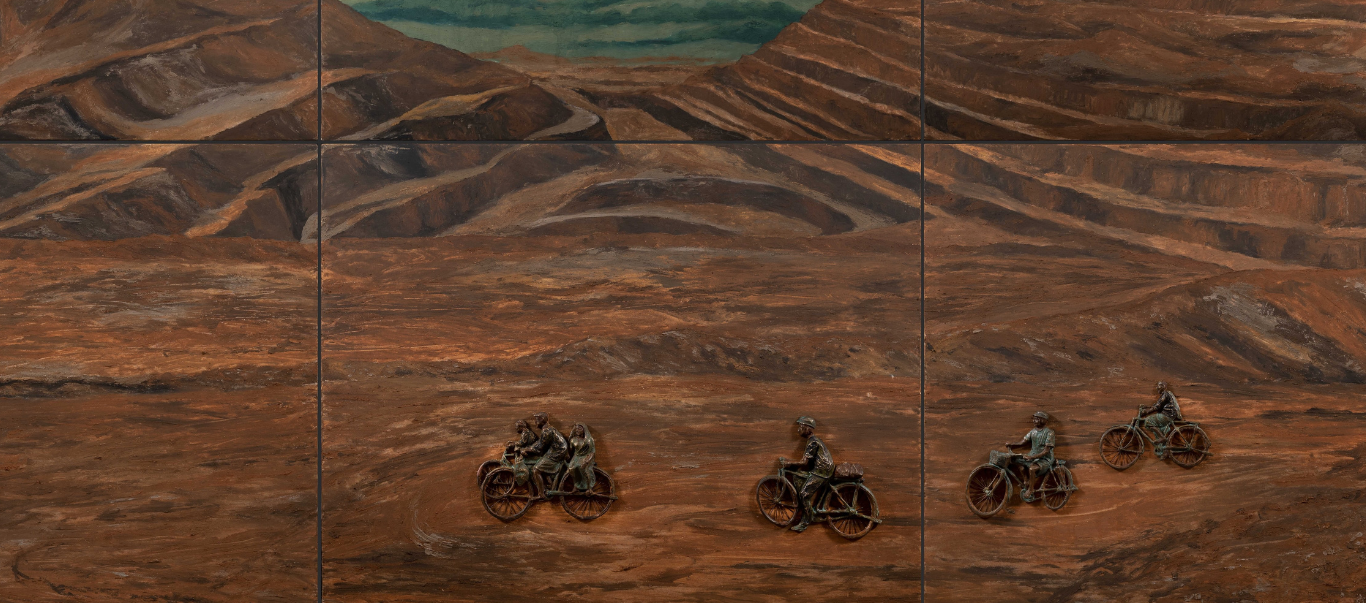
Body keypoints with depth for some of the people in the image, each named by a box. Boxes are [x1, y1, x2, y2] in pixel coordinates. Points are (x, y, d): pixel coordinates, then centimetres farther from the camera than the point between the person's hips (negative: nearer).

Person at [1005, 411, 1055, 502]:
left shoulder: (1049, 433, -14)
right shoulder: (1033, 431, 8)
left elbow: (1046, 451, -19)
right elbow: (1022, 443, 8)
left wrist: (1031, 457, -30)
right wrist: (1011, 444, -12)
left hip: (1044, 460, -8)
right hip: (1032, 457, 8)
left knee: (1032, 468, -39)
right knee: (1013, 459, -7)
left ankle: (1030, 490, -15)